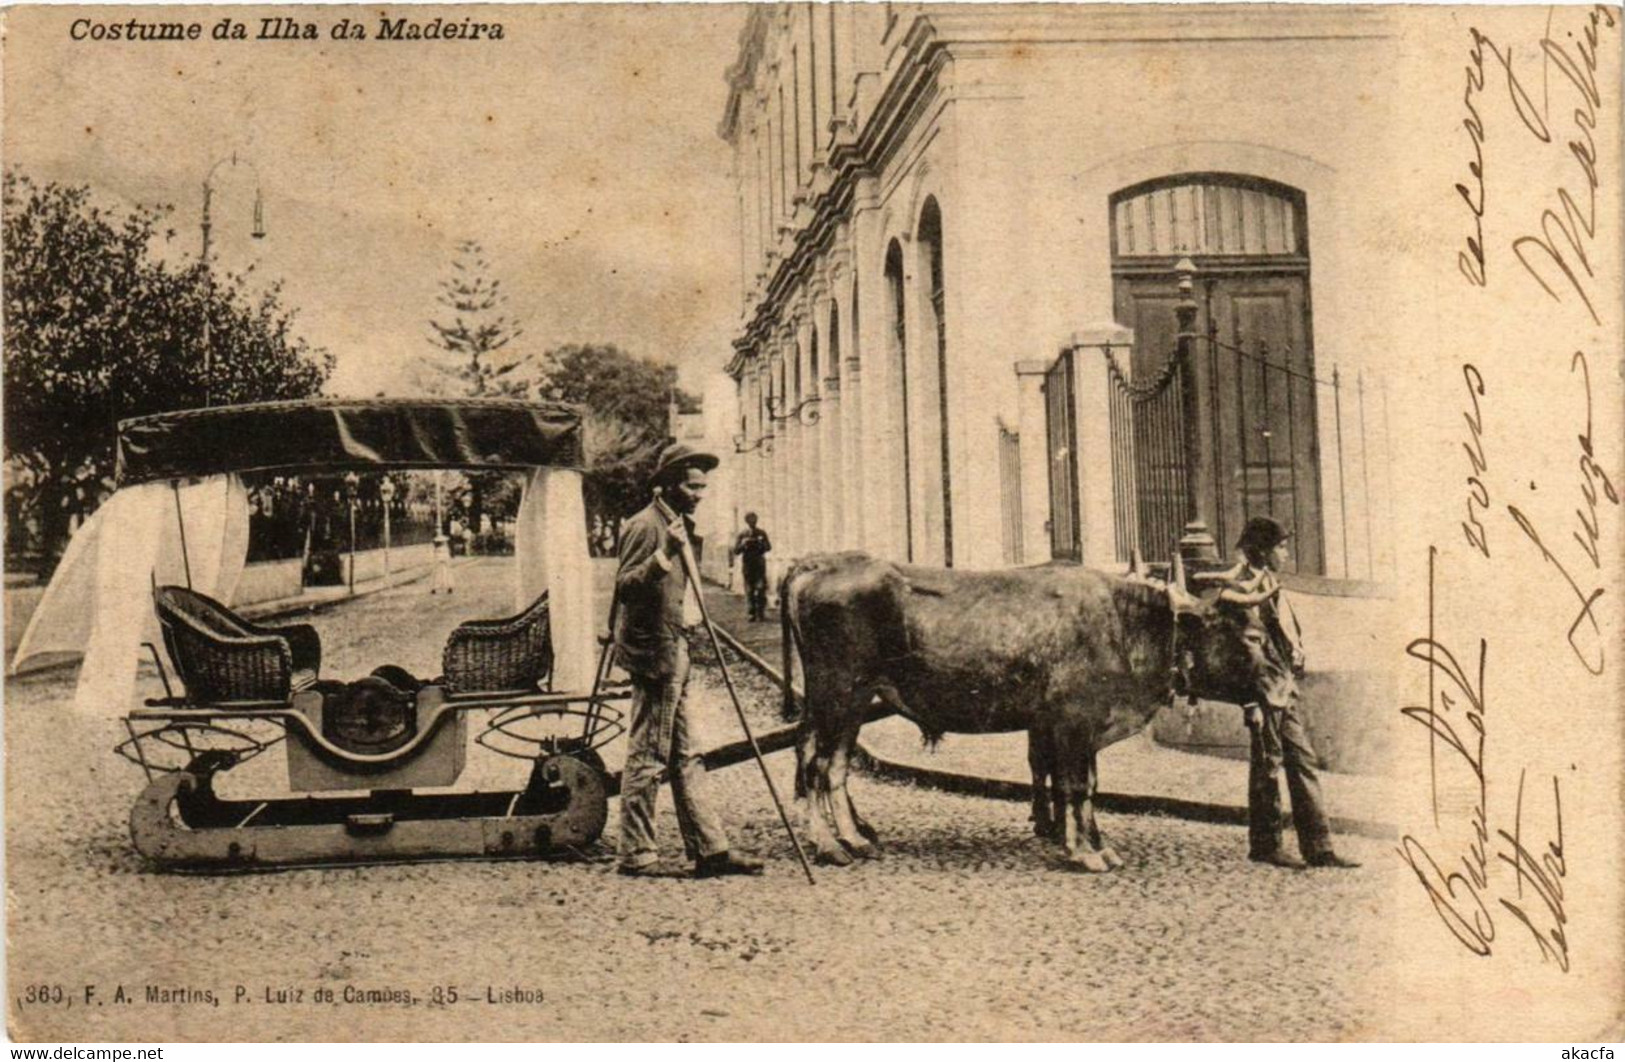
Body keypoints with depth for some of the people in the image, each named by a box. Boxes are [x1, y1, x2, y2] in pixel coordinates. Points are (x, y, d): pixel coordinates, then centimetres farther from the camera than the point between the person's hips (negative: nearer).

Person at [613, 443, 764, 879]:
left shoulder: (679, 524, 18)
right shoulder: (646, 526, -13)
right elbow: (625, 586, -24)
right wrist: (665, 554, -31)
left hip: (674, 652, 10)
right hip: (653, 651, -10)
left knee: (686, 757, 11)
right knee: (648, 757, -4)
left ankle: (710, 849, 14)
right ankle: (637, 855, 2)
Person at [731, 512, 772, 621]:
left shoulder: (761, 533, 8)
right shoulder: (741, 535, 5)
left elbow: (769, 547, 7)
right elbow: (736, 550, 0)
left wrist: (762, 543, -14)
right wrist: (743, 544, -18)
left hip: (760, 564, 0)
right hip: (747, 565, 0)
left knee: (761, 587, -10)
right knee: (750, 589, 0)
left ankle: (761, 612, -6)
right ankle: (752, 613, 7)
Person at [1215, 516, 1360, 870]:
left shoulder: (1269, 584, 16)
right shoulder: (1245, 589, -13)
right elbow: (1249, 647, -18)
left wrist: (1293, 675, 18)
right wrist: (1253, 700, -21)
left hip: (1286, 687, 9)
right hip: (1266, 688, -9)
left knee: (1302, 761, 8)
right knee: (1267, 765, 0)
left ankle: (1318, 847, 10)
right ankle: (1265, 847, 10)